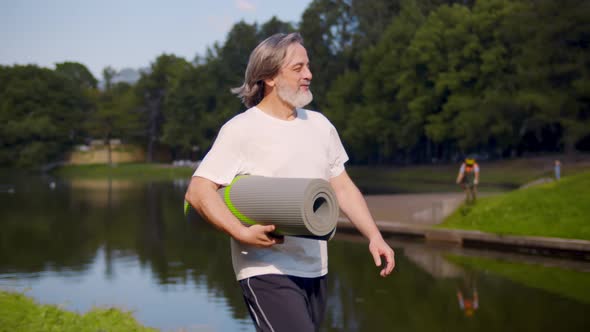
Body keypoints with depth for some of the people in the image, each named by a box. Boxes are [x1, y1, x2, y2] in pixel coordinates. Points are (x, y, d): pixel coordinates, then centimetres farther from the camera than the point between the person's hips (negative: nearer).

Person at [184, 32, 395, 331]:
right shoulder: (241, 130, -9)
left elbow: (343, 188, 16)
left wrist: (374, 236, 4)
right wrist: (243, 233, -24)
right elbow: (198, 191, -14)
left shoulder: (319, 125, 12)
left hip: (315, 271, 7)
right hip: (266, 272, -7)